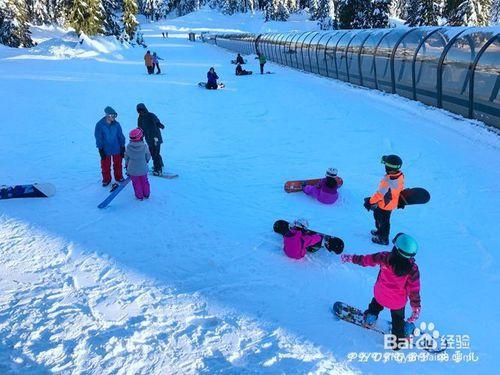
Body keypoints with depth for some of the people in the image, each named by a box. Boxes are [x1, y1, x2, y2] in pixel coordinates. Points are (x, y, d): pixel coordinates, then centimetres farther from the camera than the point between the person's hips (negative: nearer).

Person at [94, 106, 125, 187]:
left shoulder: (116, 124, -5)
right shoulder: (100, 125, -12)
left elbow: (120, 136, 3)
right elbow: (98, 138, -8)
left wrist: (123, 147, 3)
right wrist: (100, 149, -9)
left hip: (117, 149, 2)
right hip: (105, 150, -2)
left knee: (118, 164, 14)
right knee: (105, 165, 10)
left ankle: (119, 177, 34)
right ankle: (106, 179, 27)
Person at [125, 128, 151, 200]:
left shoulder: (128, 147, -14)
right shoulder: (144, 146, -17)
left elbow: (126, 157, -1)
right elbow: (148, 156, -4)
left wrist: (126, 165, 17)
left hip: (132, 170, 0)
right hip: (143, 169, 0)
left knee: (136, 183, 13)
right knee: (144, 182, 18)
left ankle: (139, 196, 22)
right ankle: (146, 194, 31)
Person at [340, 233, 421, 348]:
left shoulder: (385, 258, -29)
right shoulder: (412, 269, -27)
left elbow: (366, 259, -14)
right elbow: (414, 290, -17)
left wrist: (351, 258, 3)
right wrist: (416, 307, -3)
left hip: (380, 294, 0)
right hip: (398, 302, 0)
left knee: (376, 304, 36)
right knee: (398, 320, 28)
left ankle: (370, 318, 56)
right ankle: (398, 340, 46)